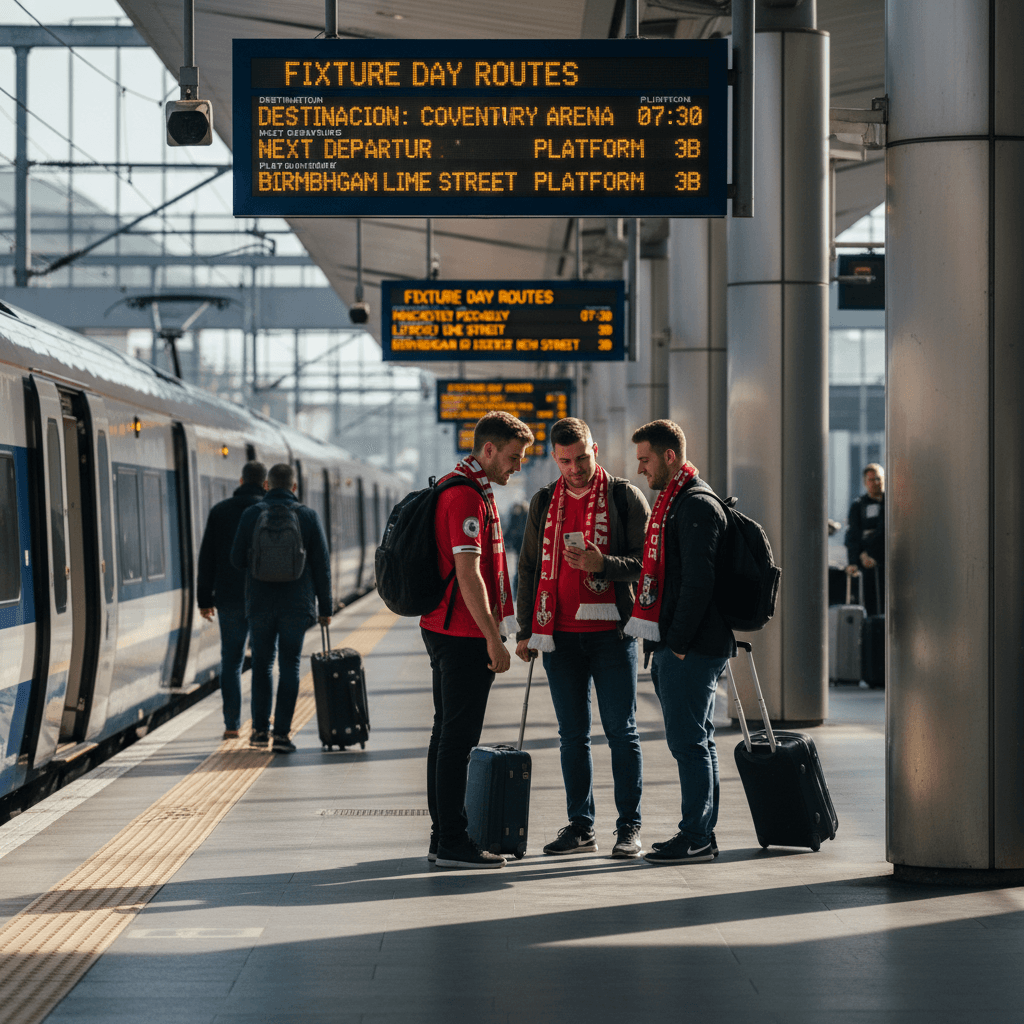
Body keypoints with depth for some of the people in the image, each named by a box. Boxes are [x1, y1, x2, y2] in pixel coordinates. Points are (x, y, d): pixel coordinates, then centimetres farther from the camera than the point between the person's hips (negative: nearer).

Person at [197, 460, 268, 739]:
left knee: (231, 661, 8)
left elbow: (207, 559, 3)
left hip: (229, 597, 1)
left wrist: (204, 600, 7)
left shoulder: (220, 511, 4)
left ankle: (232, 725, 4)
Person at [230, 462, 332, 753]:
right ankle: (281, 734, 0)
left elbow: (237, 560, 1)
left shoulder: (251, 515, -1)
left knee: (262, 664, 14)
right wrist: (325, 608, 5)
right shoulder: (308, 517, -1)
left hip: (260, 603, 1)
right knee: (289, 666, 4)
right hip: (296, 605, -1)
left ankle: (260, 728, 10)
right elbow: (321, 565, -1)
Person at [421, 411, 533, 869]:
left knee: (449, 733, 12)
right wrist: (493, 639, -21)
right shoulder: (467, 496, -17)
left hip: (444, 629, 11)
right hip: (465, 635, -11)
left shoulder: (464, 489, 17)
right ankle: (452, 842, -5)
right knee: (458, 737, -7)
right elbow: (468, 574, -22)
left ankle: (444, 837, 17)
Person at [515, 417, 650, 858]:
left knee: (621, 731, -2)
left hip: (612, 632, -4)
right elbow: (528, 568, 16)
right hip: (560, 635, 4)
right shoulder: (543, 503, 11)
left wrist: (602, 565, -22)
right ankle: (580, 826, 15)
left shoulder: (626, 498, -1)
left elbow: (647, 564, -5)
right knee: (572, 734, 8)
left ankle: (629, 827, 3)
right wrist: (526, 631, 11)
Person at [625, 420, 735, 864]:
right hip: (672, 646, 10)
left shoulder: (697, 507, -13)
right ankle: (700, 832, 17)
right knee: (690, 740, 12)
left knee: (688, 740, -7)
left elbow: (699, 582, -20)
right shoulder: (671, 503, 19)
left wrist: (678, 642, -18)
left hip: (692, 648, -10)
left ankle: (696, 836, -3)